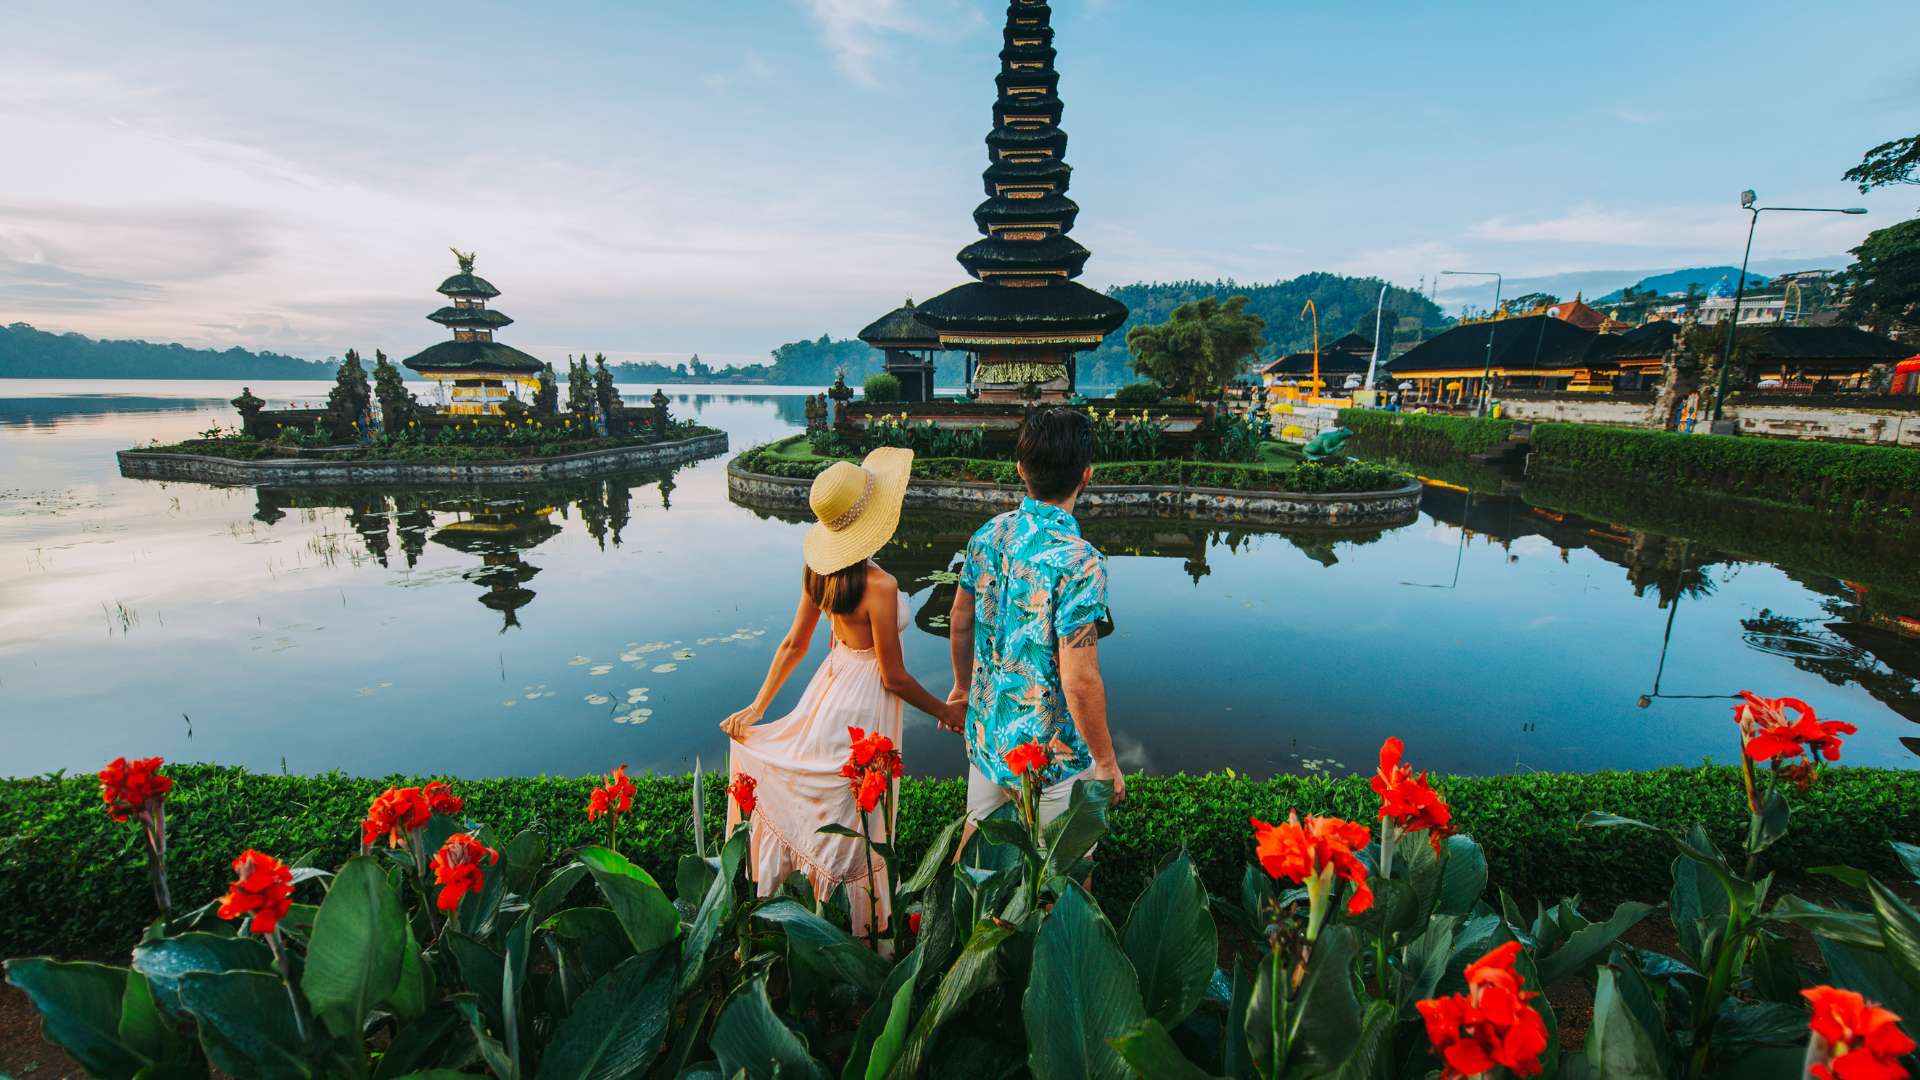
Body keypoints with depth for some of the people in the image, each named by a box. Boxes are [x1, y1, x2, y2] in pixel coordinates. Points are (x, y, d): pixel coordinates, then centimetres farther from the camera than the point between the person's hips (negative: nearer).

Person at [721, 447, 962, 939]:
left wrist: (756, 707, 9)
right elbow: (894, 677, -20)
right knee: (860, 821, 12)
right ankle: (868, 925, 33)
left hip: (830, 681, 7)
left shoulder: (819, 569, -6)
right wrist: (946, 711, -6)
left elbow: (793, 645, 1)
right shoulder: (879, 585, -28)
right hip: (864, 701, -7)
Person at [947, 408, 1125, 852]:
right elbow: (1080, 681, -26)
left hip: (986, 733, 6)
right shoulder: (1079, 561, -27)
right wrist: (1106, 761, -11)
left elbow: (960, 621, 7)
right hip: (1053, 754, -6)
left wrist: (963, 686, 23)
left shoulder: (988, 535, -6)